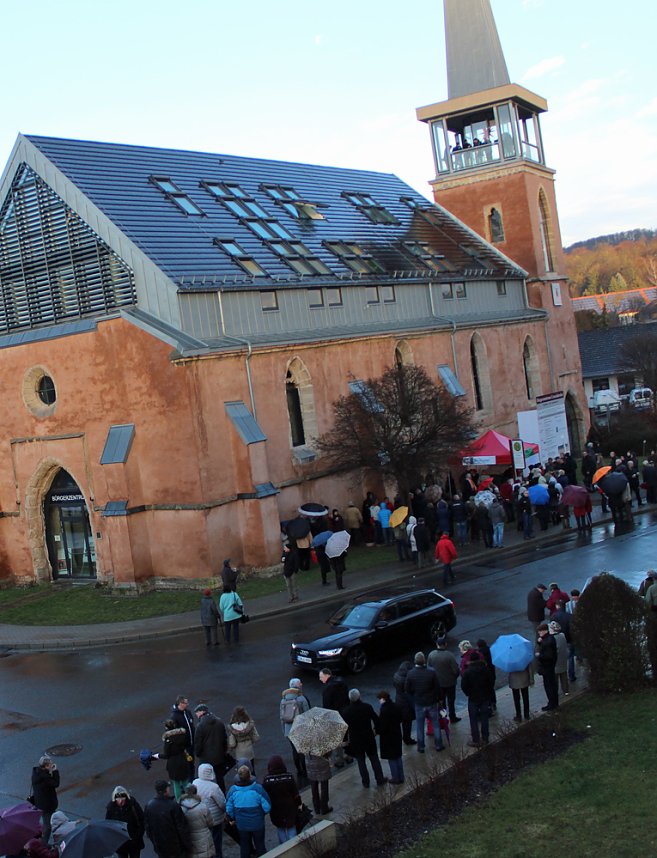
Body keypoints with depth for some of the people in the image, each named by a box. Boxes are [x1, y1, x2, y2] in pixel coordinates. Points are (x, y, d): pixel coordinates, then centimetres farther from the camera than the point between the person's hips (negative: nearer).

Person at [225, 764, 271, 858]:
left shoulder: (232, 790, -17)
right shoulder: (257, 788, -24)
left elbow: (229, 809, -6)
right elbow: (267, 807, -17)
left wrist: (233, 818, 14)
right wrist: (261, 814, 4)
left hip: (241, 825, 2)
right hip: (257, 824, -2)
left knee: (244, 846, 21)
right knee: (260, 845, 18)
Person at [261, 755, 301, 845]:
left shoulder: (267, 779, -16)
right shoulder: (289, 777, -13)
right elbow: (295, 793, -7)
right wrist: (299, 803, 6)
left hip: (275, 808, 0)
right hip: (289, 807, 0)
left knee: (280, 827, 18)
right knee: (291, 827, 14)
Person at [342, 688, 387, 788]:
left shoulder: (346, 712, -16)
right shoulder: (367, 707, -14)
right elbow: (376, 719, -6)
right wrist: (376, 730, 11)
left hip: (355, 740, -1)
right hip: (369, 738, 1)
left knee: (361, 761, 14)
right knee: (374, 759, 16)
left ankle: (365, 781, 22)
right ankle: (380, 780, 22)